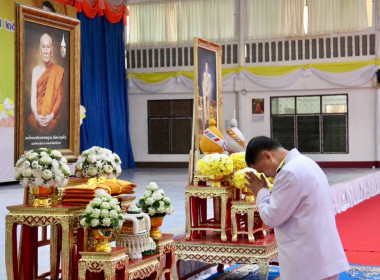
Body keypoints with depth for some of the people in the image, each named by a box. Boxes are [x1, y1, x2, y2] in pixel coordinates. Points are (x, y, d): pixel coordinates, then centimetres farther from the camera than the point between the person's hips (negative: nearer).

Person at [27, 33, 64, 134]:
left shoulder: (58, 71, 6)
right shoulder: (36, 70, 12)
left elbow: (59, 97, 2)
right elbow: (33, 98, 6)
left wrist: (52, 115, -13)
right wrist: (36, 116, -11)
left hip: (52, 118, -2)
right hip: (37, 117, 2)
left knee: (49, 127, -27)